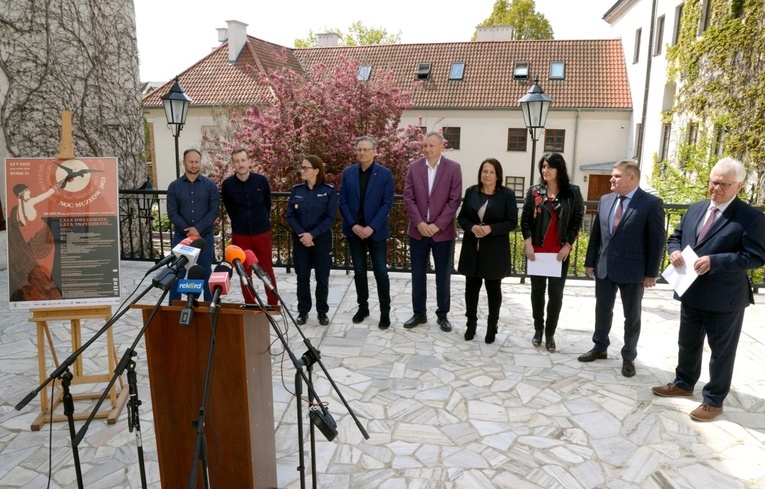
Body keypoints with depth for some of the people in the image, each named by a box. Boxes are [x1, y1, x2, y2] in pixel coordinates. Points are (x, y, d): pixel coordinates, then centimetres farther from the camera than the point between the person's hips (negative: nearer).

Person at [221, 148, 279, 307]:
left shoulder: (261, 180, -6)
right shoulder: (227, 184, -6)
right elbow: (229, 209, 9)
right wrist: (241, 224, 13)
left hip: (262, 233, 0)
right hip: (240, 235, 1)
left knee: (267, 270, 5)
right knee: (244, 272, 8)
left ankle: (273, 304, 16)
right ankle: (249, 304, 21)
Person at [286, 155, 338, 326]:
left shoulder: (329, 190, -7)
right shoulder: (296, 190, 2)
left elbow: (330, 218, -11)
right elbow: (290, 215, 1)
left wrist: (312, 234, -17)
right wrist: (301, 233, -13)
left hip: (322, 240, -2)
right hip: (300, 240, 2)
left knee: (322, 278, 5)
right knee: (302, 277, 8)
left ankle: (322, 311, 20)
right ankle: (303, 311, 22)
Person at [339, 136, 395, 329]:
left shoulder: (385, 174, -4)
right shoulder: (348, 173, 4)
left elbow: (387, 204, -8)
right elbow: (343, 202, 2)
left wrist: (371, 227, -16)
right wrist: (353, 225, -10)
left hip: (376, 231, -3)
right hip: (354, 230, 3)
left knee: (381, 272, 0)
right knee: (359, 271, 10)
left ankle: (385, 311, 13)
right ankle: (363, 307, 25)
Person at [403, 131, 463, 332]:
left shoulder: (453, 168, -3)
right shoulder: (414, 167, 4)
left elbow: (455, 200, -7)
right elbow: (408, 197, 0)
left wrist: (438, 225, -13)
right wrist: (419, 223, -12)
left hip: (443, 231, -2)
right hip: (418, 230, 2)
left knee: (443, 275, 8)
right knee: (418, 274, 9)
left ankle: (442, 315, 21)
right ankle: (419, 313, 22)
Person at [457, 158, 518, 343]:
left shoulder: (507, 194, -4)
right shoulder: (471, 192, 5)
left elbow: (512, 222, -6)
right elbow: (461, 217, 8)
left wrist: (491, 229, -20)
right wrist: (471, 227, -13)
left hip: (495, 250, -3)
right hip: (472, 248, 3)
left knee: (493, 288, 8)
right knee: (471, 287, 9)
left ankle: (492, 327, 20)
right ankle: (471, 324, 24)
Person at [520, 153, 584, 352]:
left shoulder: (573, 192, -1)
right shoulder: (534, 191, 3)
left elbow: (577, 220, -1)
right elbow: (525, 219, 1)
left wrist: (567, 245, -9)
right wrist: (528, 243, -10)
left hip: (560, 251, -1)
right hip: (536, 250, 1)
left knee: (556, 293, 1)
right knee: (537, 290, 9)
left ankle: (550, 333, 14)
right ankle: (538, 329, 23)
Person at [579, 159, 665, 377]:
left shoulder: (651, 203, -11)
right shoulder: (605, 200, 5)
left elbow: (657, 240, -10)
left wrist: (651, 273, -11)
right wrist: (590, 261, 8)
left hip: (632, 270, -5)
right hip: (604, 267, 5)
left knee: (632, 316, 11)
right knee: (602, 311, 16)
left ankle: (628, 357, 26)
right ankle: (600, 347, 34)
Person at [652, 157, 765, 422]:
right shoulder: (695, 209, 8)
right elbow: (675, 237, 15)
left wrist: (714, 261, -28)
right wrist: (675, 251, -7)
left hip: (724, 298, -6)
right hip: (691, 293, 6)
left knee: (721, 351, 10)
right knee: (688, 343, 21)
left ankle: (714, 400, 25)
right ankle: (683, 383, 40)